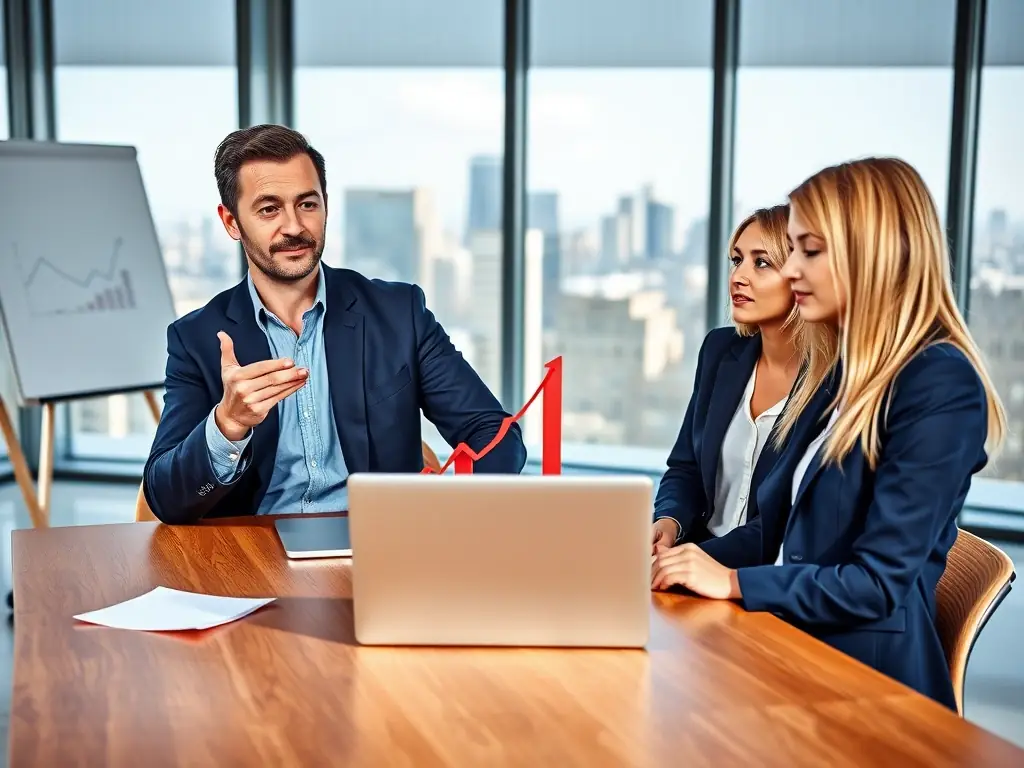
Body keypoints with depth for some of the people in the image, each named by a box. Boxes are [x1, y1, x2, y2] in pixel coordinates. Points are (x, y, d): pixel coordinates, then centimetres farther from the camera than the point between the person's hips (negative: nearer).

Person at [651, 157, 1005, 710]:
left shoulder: (940, 387, -16)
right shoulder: (832, 368, 10)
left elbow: (878, 585, -19)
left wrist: (732, 581, -16)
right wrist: (688, 560, -1)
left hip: (866, 676, -7)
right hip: (792, 646, 7)